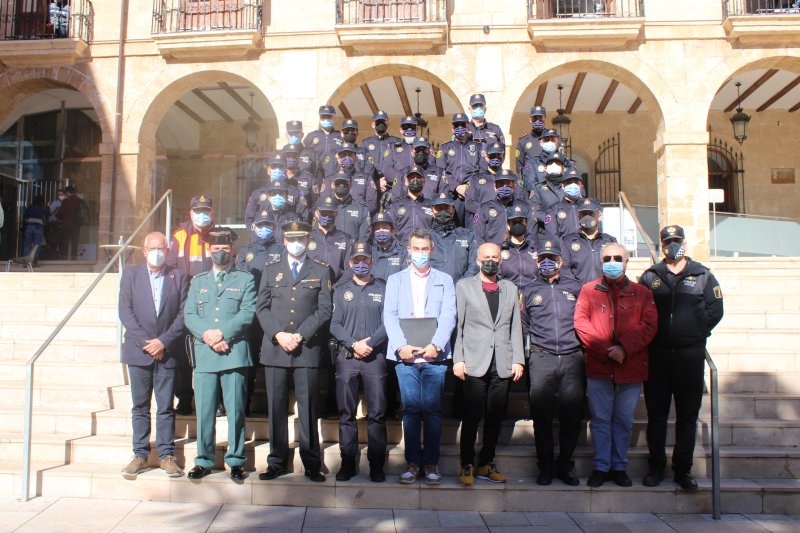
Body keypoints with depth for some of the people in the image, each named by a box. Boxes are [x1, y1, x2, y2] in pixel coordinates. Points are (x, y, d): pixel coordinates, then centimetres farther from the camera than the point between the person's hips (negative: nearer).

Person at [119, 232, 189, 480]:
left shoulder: (179, 277, 5)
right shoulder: (130, 274, 7)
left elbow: (183, 314, 0)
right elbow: (125, 311, -1)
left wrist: (164, 341, -11)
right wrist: (145, 342, -10)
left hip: (167, 351, -1)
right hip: (138, 350, 1)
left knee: (166, 407, 3)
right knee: (140, 406, 8)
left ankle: (166, 455, 10)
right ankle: (140, 455, 16)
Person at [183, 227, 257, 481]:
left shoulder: (245, 279, 11)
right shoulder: (197, 281, 20)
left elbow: (248, 314, -1)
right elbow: (189, 315, 9)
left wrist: (222, 333, -13)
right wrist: (207, 336, -9)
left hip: (235, 352, -2)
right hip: (204, 354, 3)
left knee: (235, 409, -1)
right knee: (204, 410, 3)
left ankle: (236, 461, 8)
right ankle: (204, 461, 13)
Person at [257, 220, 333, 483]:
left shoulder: (321, 270, 7)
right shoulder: (270, 269, 13)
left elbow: (324, 310, 0)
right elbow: (263, 308, 7)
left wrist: (300, 336, -10)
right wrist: (278, 335, -9)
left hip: (308, 349, -2)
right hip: (275, 348, 2)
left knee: (308, 408, 2)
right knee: (276, 407, 5)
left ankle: (312, 464, 10)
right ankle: (277, 462, 16)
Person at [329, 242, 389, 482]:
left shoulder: (383, 289, 9)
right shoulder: (341, 290, 12)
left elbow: (387, 323, 2)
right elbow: (334, 324, 4)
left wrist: (370, 343, -11)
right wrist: (354, 344, -10)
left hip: (375, 356, -1)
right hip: (346, 356, 1)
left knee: (376, 413, -1)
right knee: (346, 413, 3)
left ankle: (377, 465, 6)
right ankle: (347, 463, 11)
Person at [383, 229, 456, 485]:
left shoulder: (445, 280, 13)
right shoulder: (395, 279, 15)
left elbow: (448, 316, 2)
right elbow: (389, 315, 4)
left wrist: (436, 345, -14)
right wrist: (400, 346, -11)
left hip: (435, 355, 0)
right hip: (405, 355, 0)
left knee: (432, 409, -1)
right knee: (411, 408, -1)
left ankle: (431, 463, 9)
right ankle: (412, 462, 9)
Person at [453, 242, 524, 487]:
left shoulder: (510, 289, 16)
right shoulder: (464, 286, 7)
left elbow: (515, 327, 13)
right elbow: (457, 325, 2)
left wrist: (518, 360, 5)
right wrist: (458, 359, -5)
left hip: (503, 365, 3)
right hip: (475, 364, -3)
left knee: (495, 418, 7)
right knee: (471, 417, -2)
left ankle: (487, 464, 18)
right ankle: (467, 466, 9)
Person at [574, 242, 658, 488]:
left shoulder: (641, 293, 8)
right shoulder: (588, 290, 7)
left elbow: (649, 325, -1)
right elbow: (581, 323, -3)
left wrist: (624, 348, -14)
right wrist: (606, 350, -13)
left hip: (631, 368, 1)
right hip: (598, 367, 0)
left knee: (624, 420, 9)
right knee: (600, 419, 5)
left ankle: (619, 467, 21)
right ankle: (601, 467, 16)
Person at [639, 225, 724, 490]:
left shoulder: (703, 275, 8)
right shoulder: (650, 276, 9)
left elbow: (714, 311, 5)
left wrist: (694, 334, 0)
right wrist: (649, 336, -3)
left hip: (690, 354, 0)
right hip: (657, 354, 0)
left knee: (688, 414, 5)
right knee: (656, 413, 5)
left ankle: (683, 469, 16)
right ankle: (656, 466, 16)